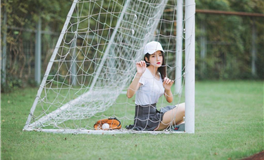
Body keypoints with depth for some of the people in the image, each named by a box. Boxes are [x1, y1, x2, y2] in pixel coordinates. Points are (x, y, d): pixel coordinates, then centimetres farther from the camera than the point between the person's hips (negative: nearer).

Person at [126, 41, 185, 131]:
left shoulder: (160, 75, 13)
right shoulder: (144, 74, -13)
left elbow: (169, 100, 13)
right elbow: (129, 94, -28)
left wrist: (167, 89, -9)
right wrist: (138, 74, -40)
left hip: (154, 114, 9)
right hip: (145, 120, -9)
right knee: (184, 107, -13)